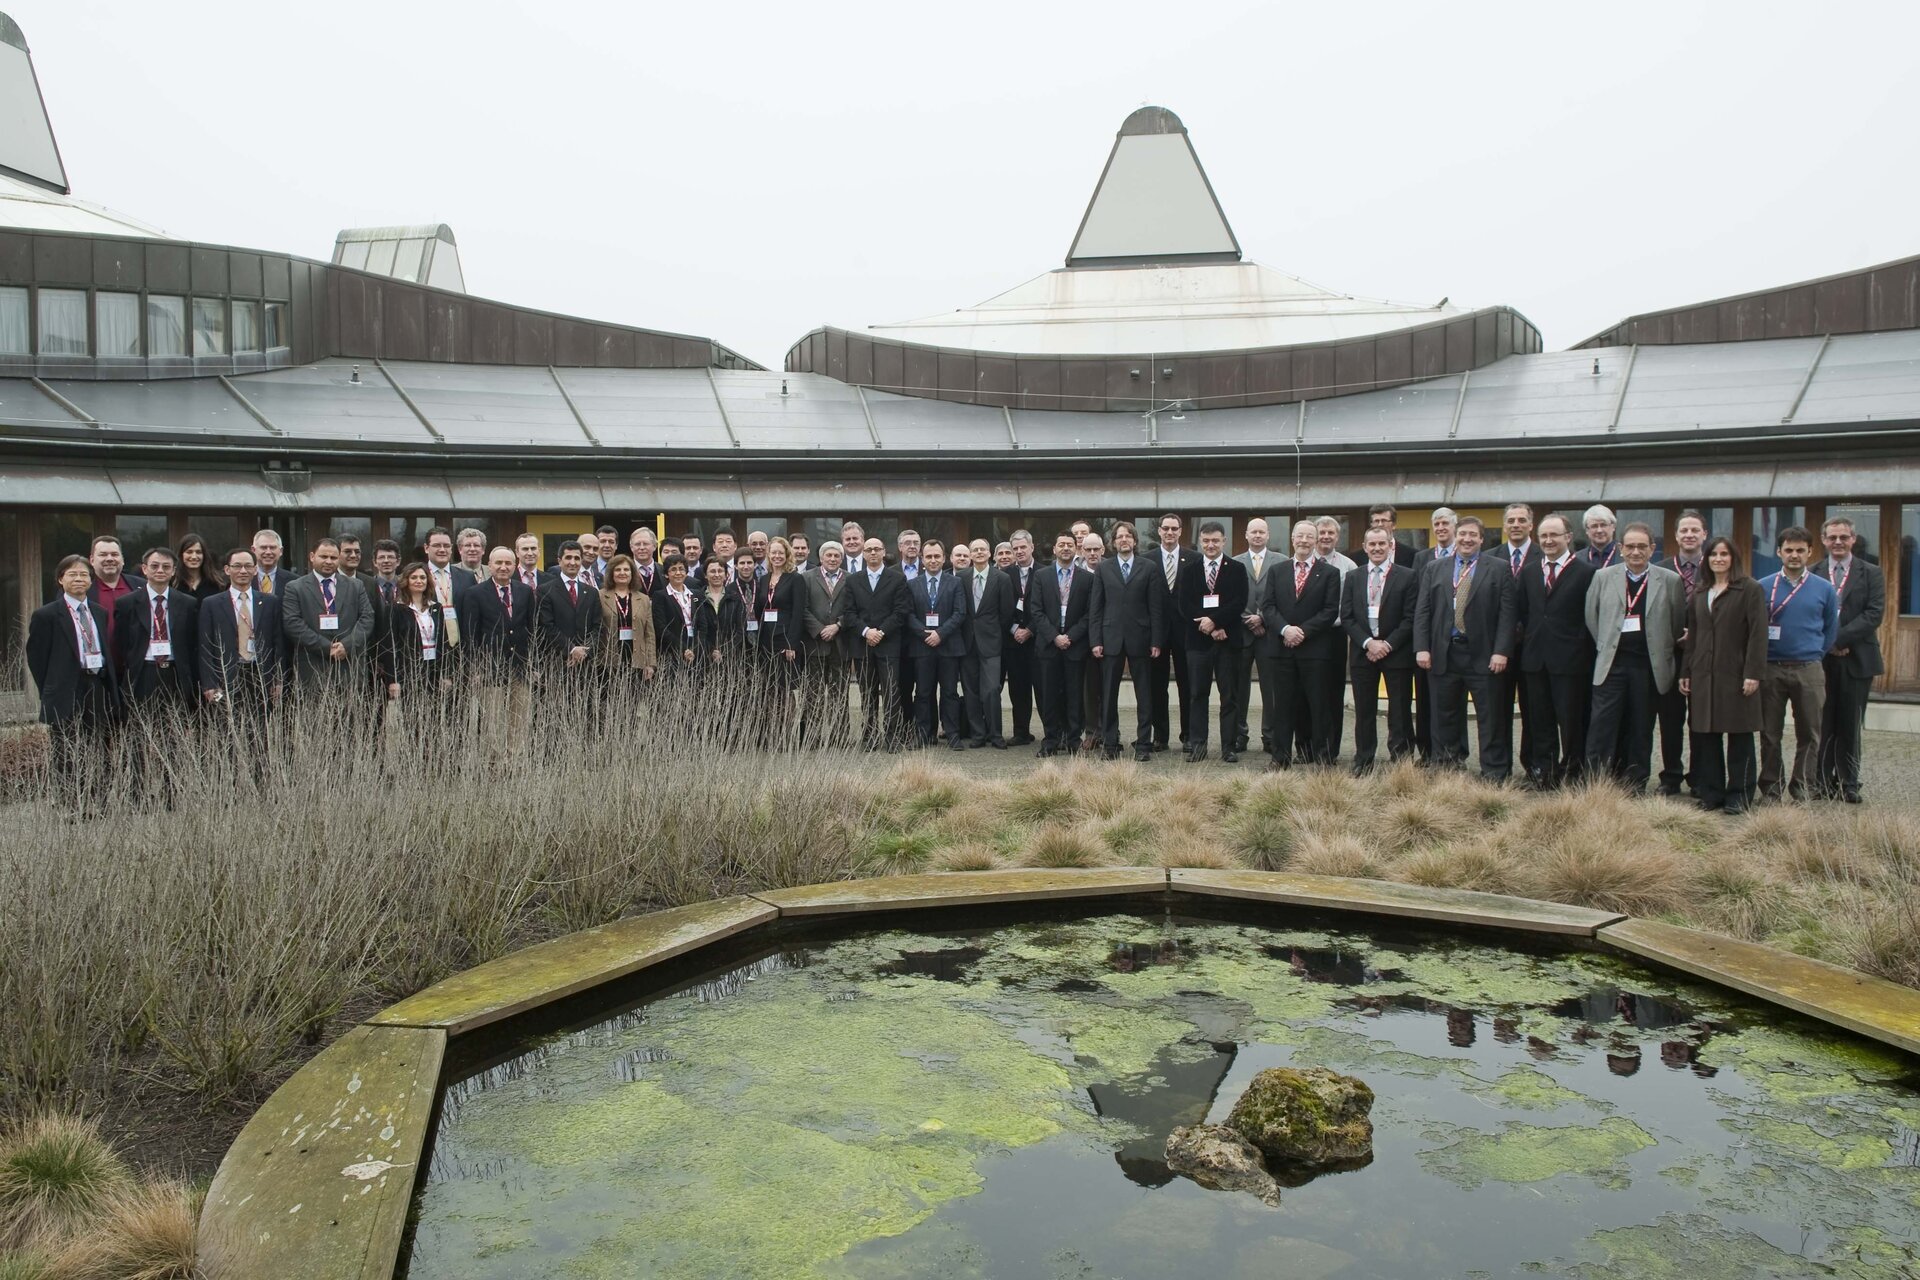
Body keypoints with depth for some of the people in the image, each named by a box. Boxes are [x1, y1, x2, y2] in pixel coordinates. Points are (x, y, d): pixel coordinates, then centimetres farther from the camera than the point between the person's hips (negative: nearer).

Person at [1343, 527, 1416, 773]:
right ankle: (1363, 764, 15)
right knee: (1364, 712, 8)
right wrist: (1368, 642, -10)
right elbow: (1346, 616, 3)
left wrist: (1388, 644, -13)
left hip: (1396, 653, -3)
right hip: (1362, 652, 3)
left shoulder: (1407, 576, -1)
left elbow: (1410, 618, -5)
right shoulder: (1353, 577, 9)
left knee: (1400, 713, 1)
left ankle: (1400, 763, 8)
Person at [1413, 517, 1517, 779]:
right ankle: (1449, 765, 19)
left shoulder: (1498, 570, 4)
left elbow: (1506, 614, -2)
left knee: (1489, 717, 0)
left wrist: (1501, 651, -11)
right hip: (1444, 655, 2)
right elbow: (1422, 611, 6)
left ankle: (1494, 773, 6)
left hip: (1483, 656, -2)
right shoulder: (1434, 568, 10)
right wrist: (1422, 648, -4)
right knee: (1446, 716, 9)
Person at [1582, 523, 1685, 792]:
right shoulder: (1603, 577, 5)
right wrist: (1605, 646, 8)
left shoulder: (1670, 581, 2)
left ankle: (1633, 788, 16)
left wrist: (1664, 656, 7)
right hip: (1611, 664, 0)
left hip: (1648, 666, 0)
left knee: (1640, 732, 7)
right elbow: (1591, 617, 11)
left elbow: (1679, 625, 7)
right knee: (1602, 729, -4)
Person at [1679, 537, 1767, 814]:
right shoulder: (1699, 592, 15)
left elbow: (1758, 633, -8)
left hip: (1735, 674, -5)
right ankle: (1710, 793, 12)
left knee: (1739, 736, 2)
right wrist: (1685, 672, 11)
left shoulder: (1750, 589, -2)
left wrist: (1753, 673, -15)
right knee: (1706, 736, 5)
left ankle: (1738, 795, 9)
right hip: (1703, 675, 5)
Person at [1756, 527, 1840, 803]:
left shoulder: (1825, 589, 5)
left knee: (1809, 733, 4)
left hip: (1809, 670, 0)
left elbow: (1831, 630, 13)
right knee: (1769, 733, 5)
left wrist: (1814, 654, 8)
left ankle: (1802, 788, 14)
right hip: (1771, 669, 0)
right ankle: (1771, 788, 14)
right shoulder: (1763, 587, 3)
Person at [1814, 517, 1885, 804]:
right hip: (1819, 659, 0)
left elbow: (1875, 614, -6)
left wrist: (1839, 639, -14)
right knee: (1822, 724, 3)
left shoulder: (1871, 573, 5)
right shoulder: (1812, 573, 7)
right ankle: (1822, 782, 9)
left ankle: (1848, 784, 11)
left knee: (1850, 725, 4)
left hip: (1856, 659, 0)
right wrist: (1826, 643, -12)